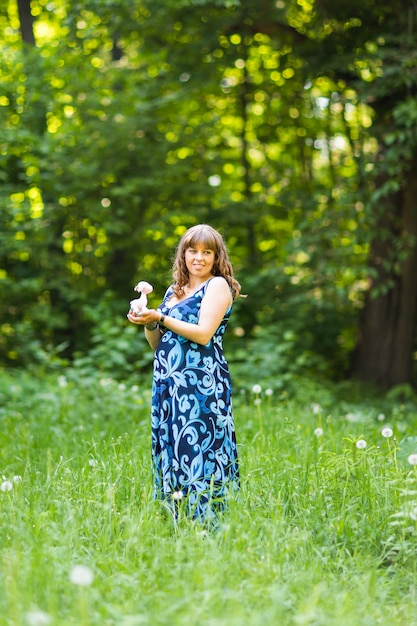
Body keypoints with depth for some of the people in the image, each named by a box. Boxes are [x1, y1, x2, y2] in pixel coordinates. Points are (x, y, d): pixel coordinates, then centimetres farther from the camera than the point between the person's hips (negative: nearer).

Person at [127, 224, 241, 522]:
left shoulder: (218, 285, 0)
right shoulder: (174, 291, 19)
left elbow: (203, 334, -13)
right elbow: (158, 345, 20)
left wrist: (160, 318, -11)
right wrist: (148, 324, 1)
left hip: (201, 384, -7)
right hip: (168, 383, 7)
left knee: (197, 450, -12)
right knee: (169, 451, 4)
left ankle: (206, 523, -9)